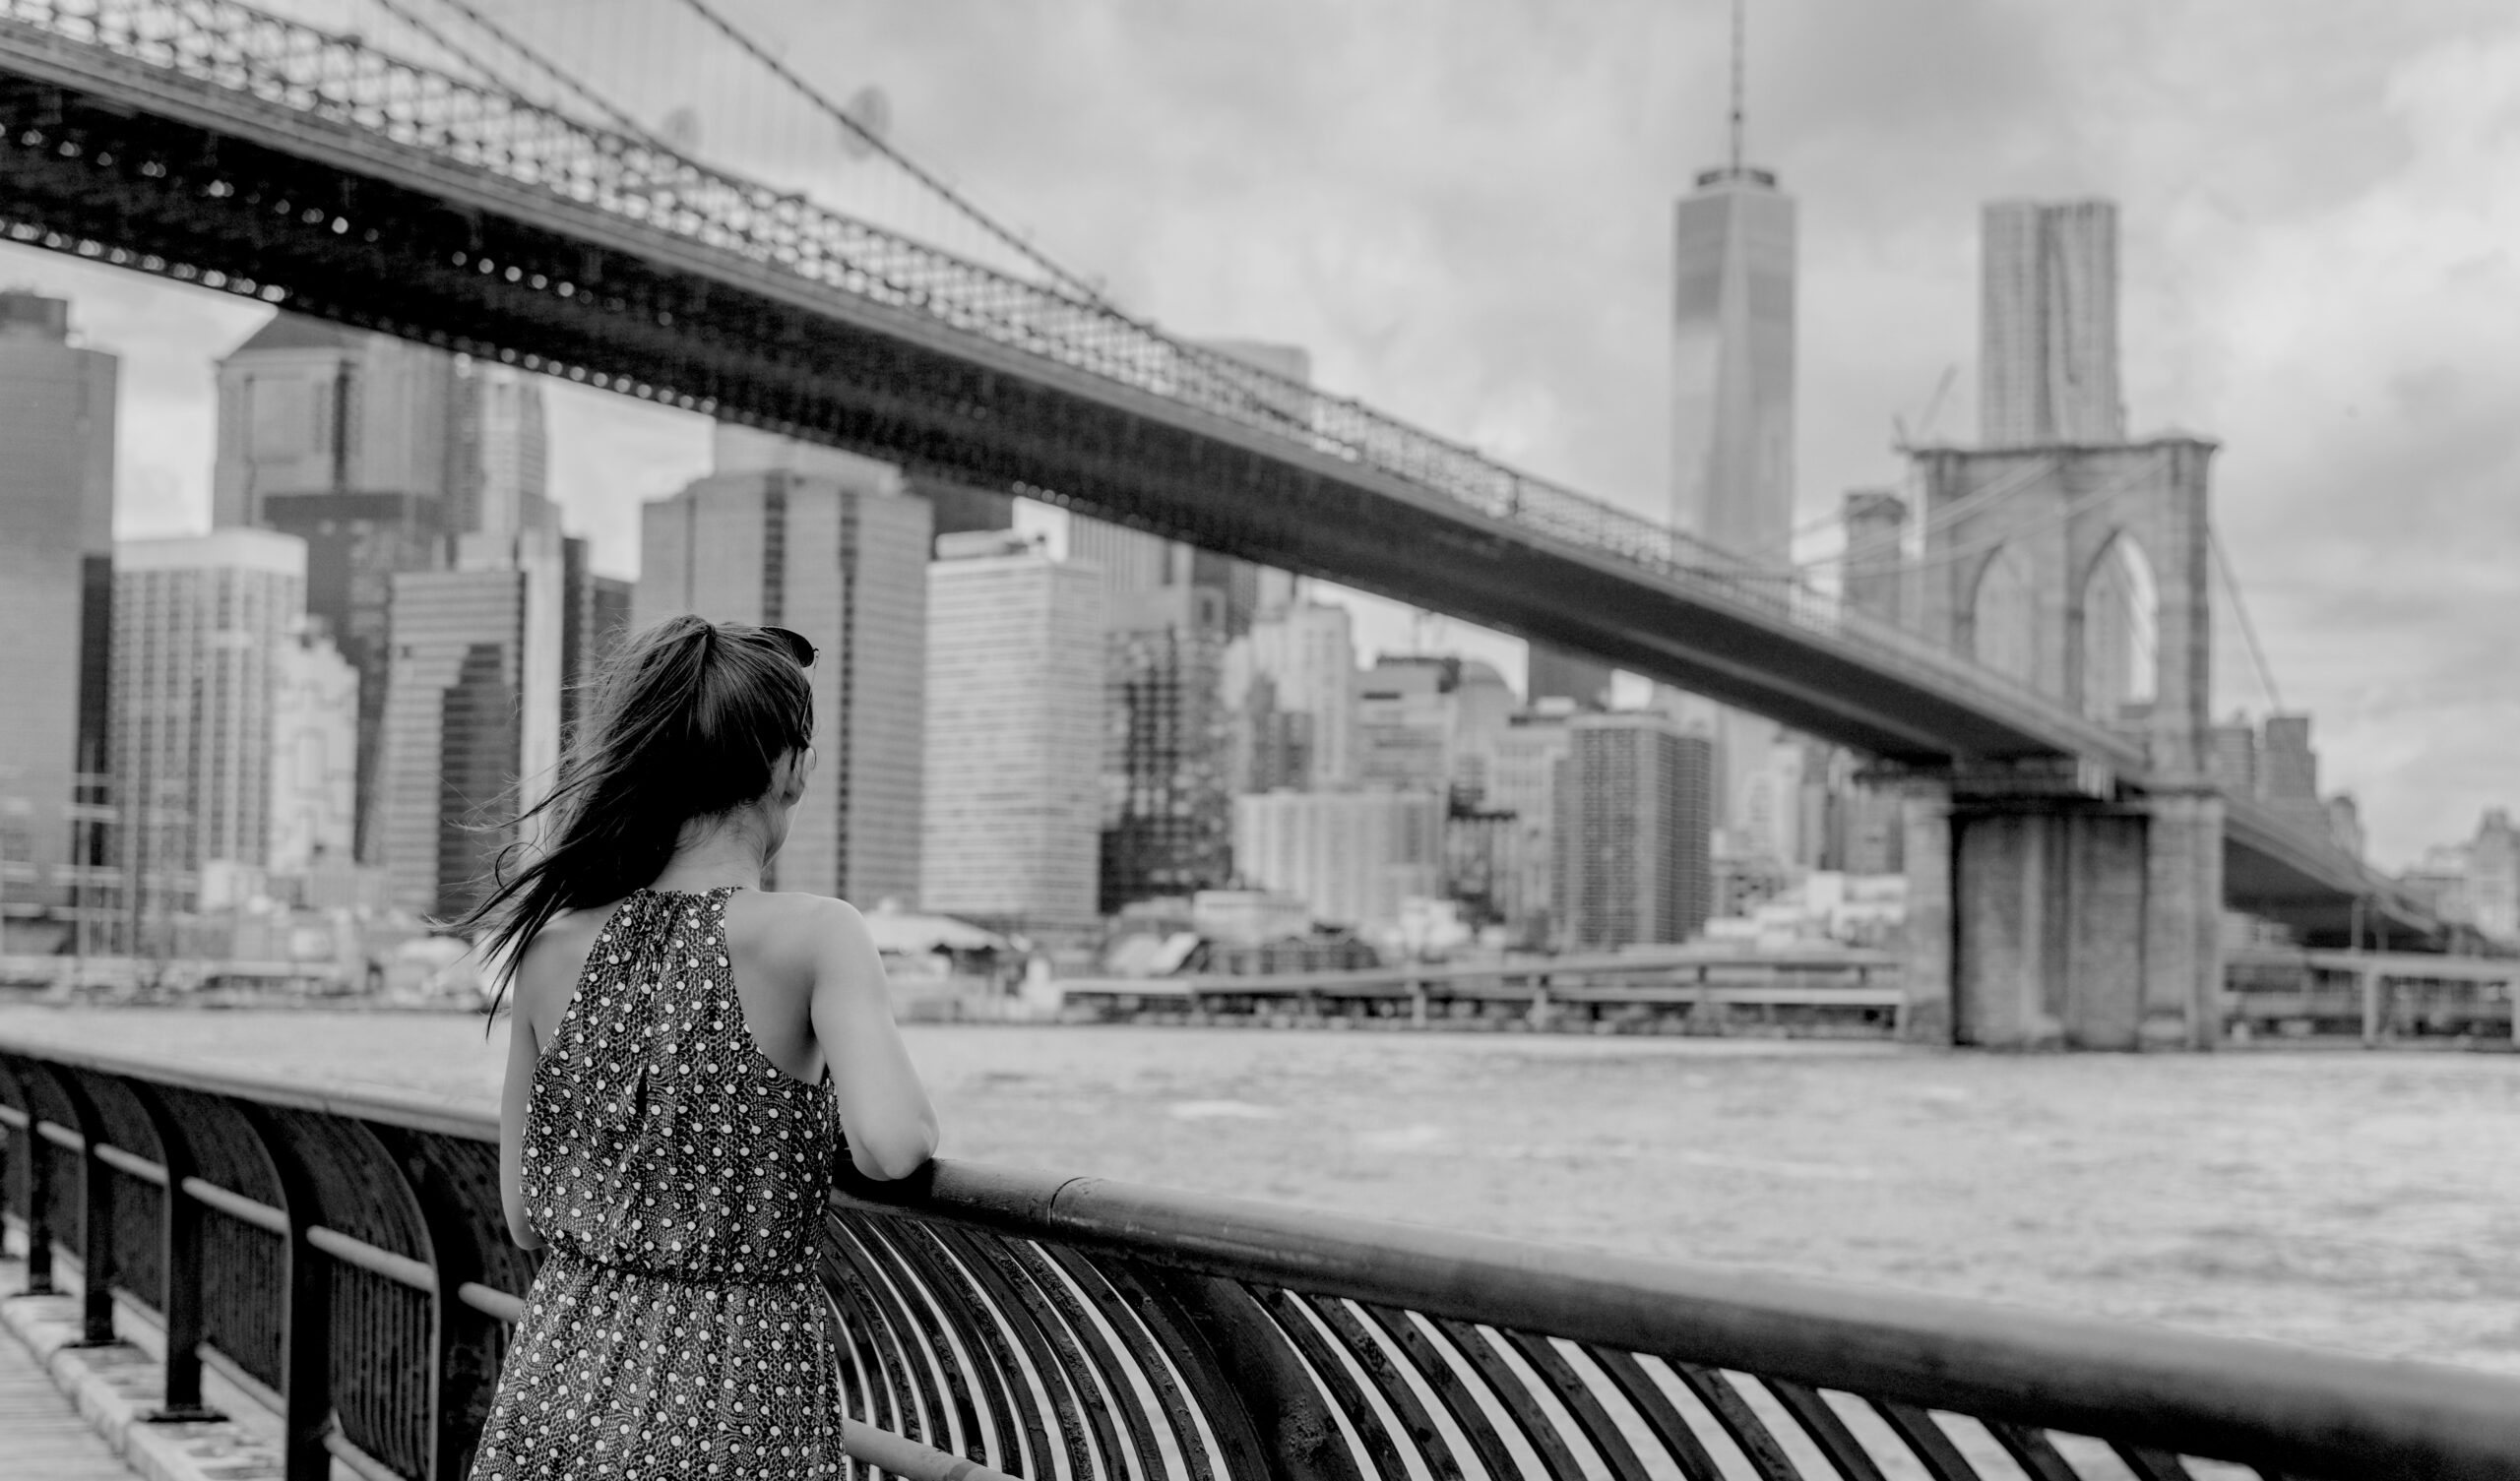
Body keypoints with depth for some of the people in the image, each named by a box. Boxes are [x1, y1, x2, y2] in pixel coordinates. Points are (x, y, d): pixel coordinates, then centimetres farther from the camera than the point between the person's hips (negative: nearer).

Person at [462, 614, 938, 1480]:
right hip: (735, 1399, -4)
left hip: (559, 1385, 4)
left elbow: (525, 1218, 7)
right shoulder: (811, 936, -12)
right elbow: (889, 1144, -26)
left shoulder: (552, 942, 1)